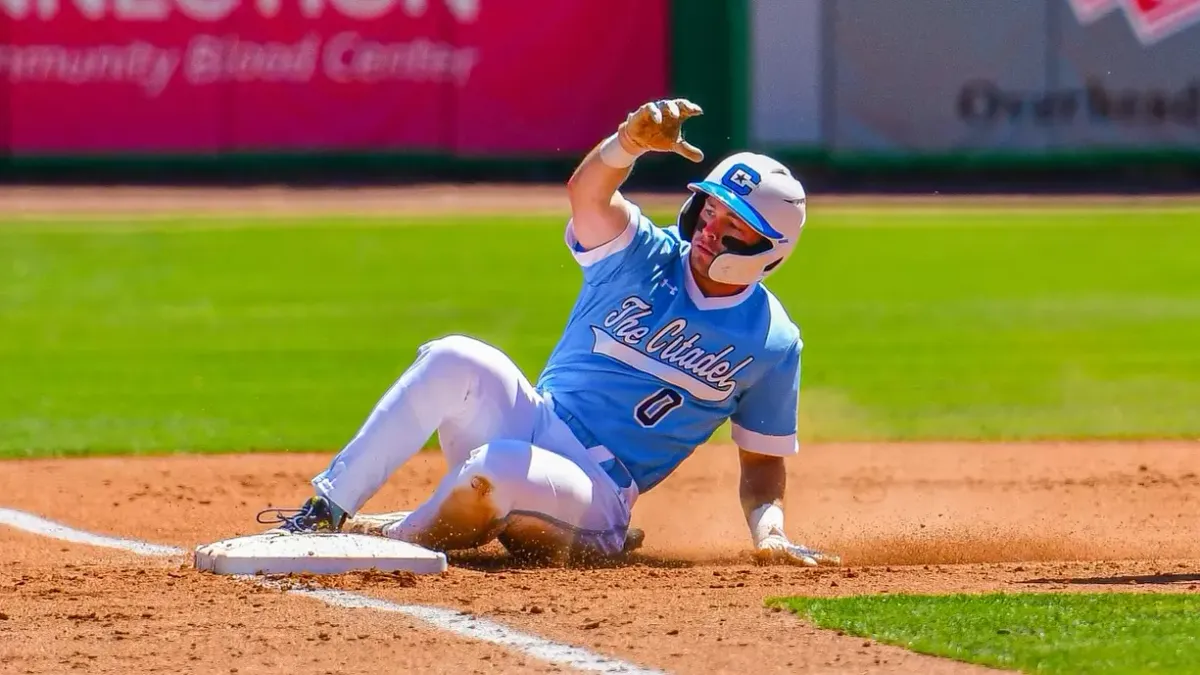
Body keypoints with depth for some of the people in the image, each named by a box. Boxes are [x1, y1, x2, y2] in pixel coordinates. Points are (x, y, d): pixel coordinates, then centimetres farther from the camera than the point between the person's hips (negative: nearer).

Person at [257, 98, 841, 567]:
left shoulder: (772, 343, 2)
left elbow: (763, 461, 10)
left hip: (601, 494, -2)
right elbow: (587, 191, -20)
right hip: (531, 425, 2)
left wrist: (769, 532, -12)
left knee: (495, 469, -37)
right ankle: (325, 514, -27)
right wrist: (631, 141, -43)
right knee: (456, 359, -30)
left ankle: (384, 538, -10)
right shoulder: (644, 256, 2)